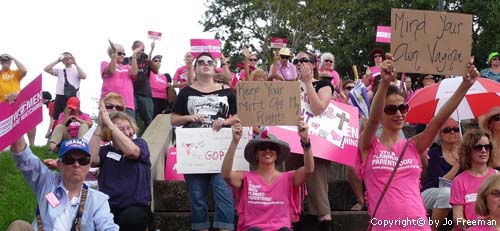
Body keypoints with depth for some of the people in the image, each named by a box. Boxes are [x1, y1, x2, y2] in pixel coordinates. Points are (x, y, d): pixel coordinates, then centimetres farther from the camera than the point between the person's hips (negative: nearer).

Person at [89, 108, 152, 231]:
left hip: (137, 208, -1)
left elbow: (131, 151, -18)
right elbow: (91, 160, -12)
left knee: (128, 219, -34)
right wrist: (99, 126, -10)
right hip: (108, 207, 1)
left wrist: (108, 122, -17)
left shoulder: (140, 143, 6)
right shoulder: (105, 150, 10)